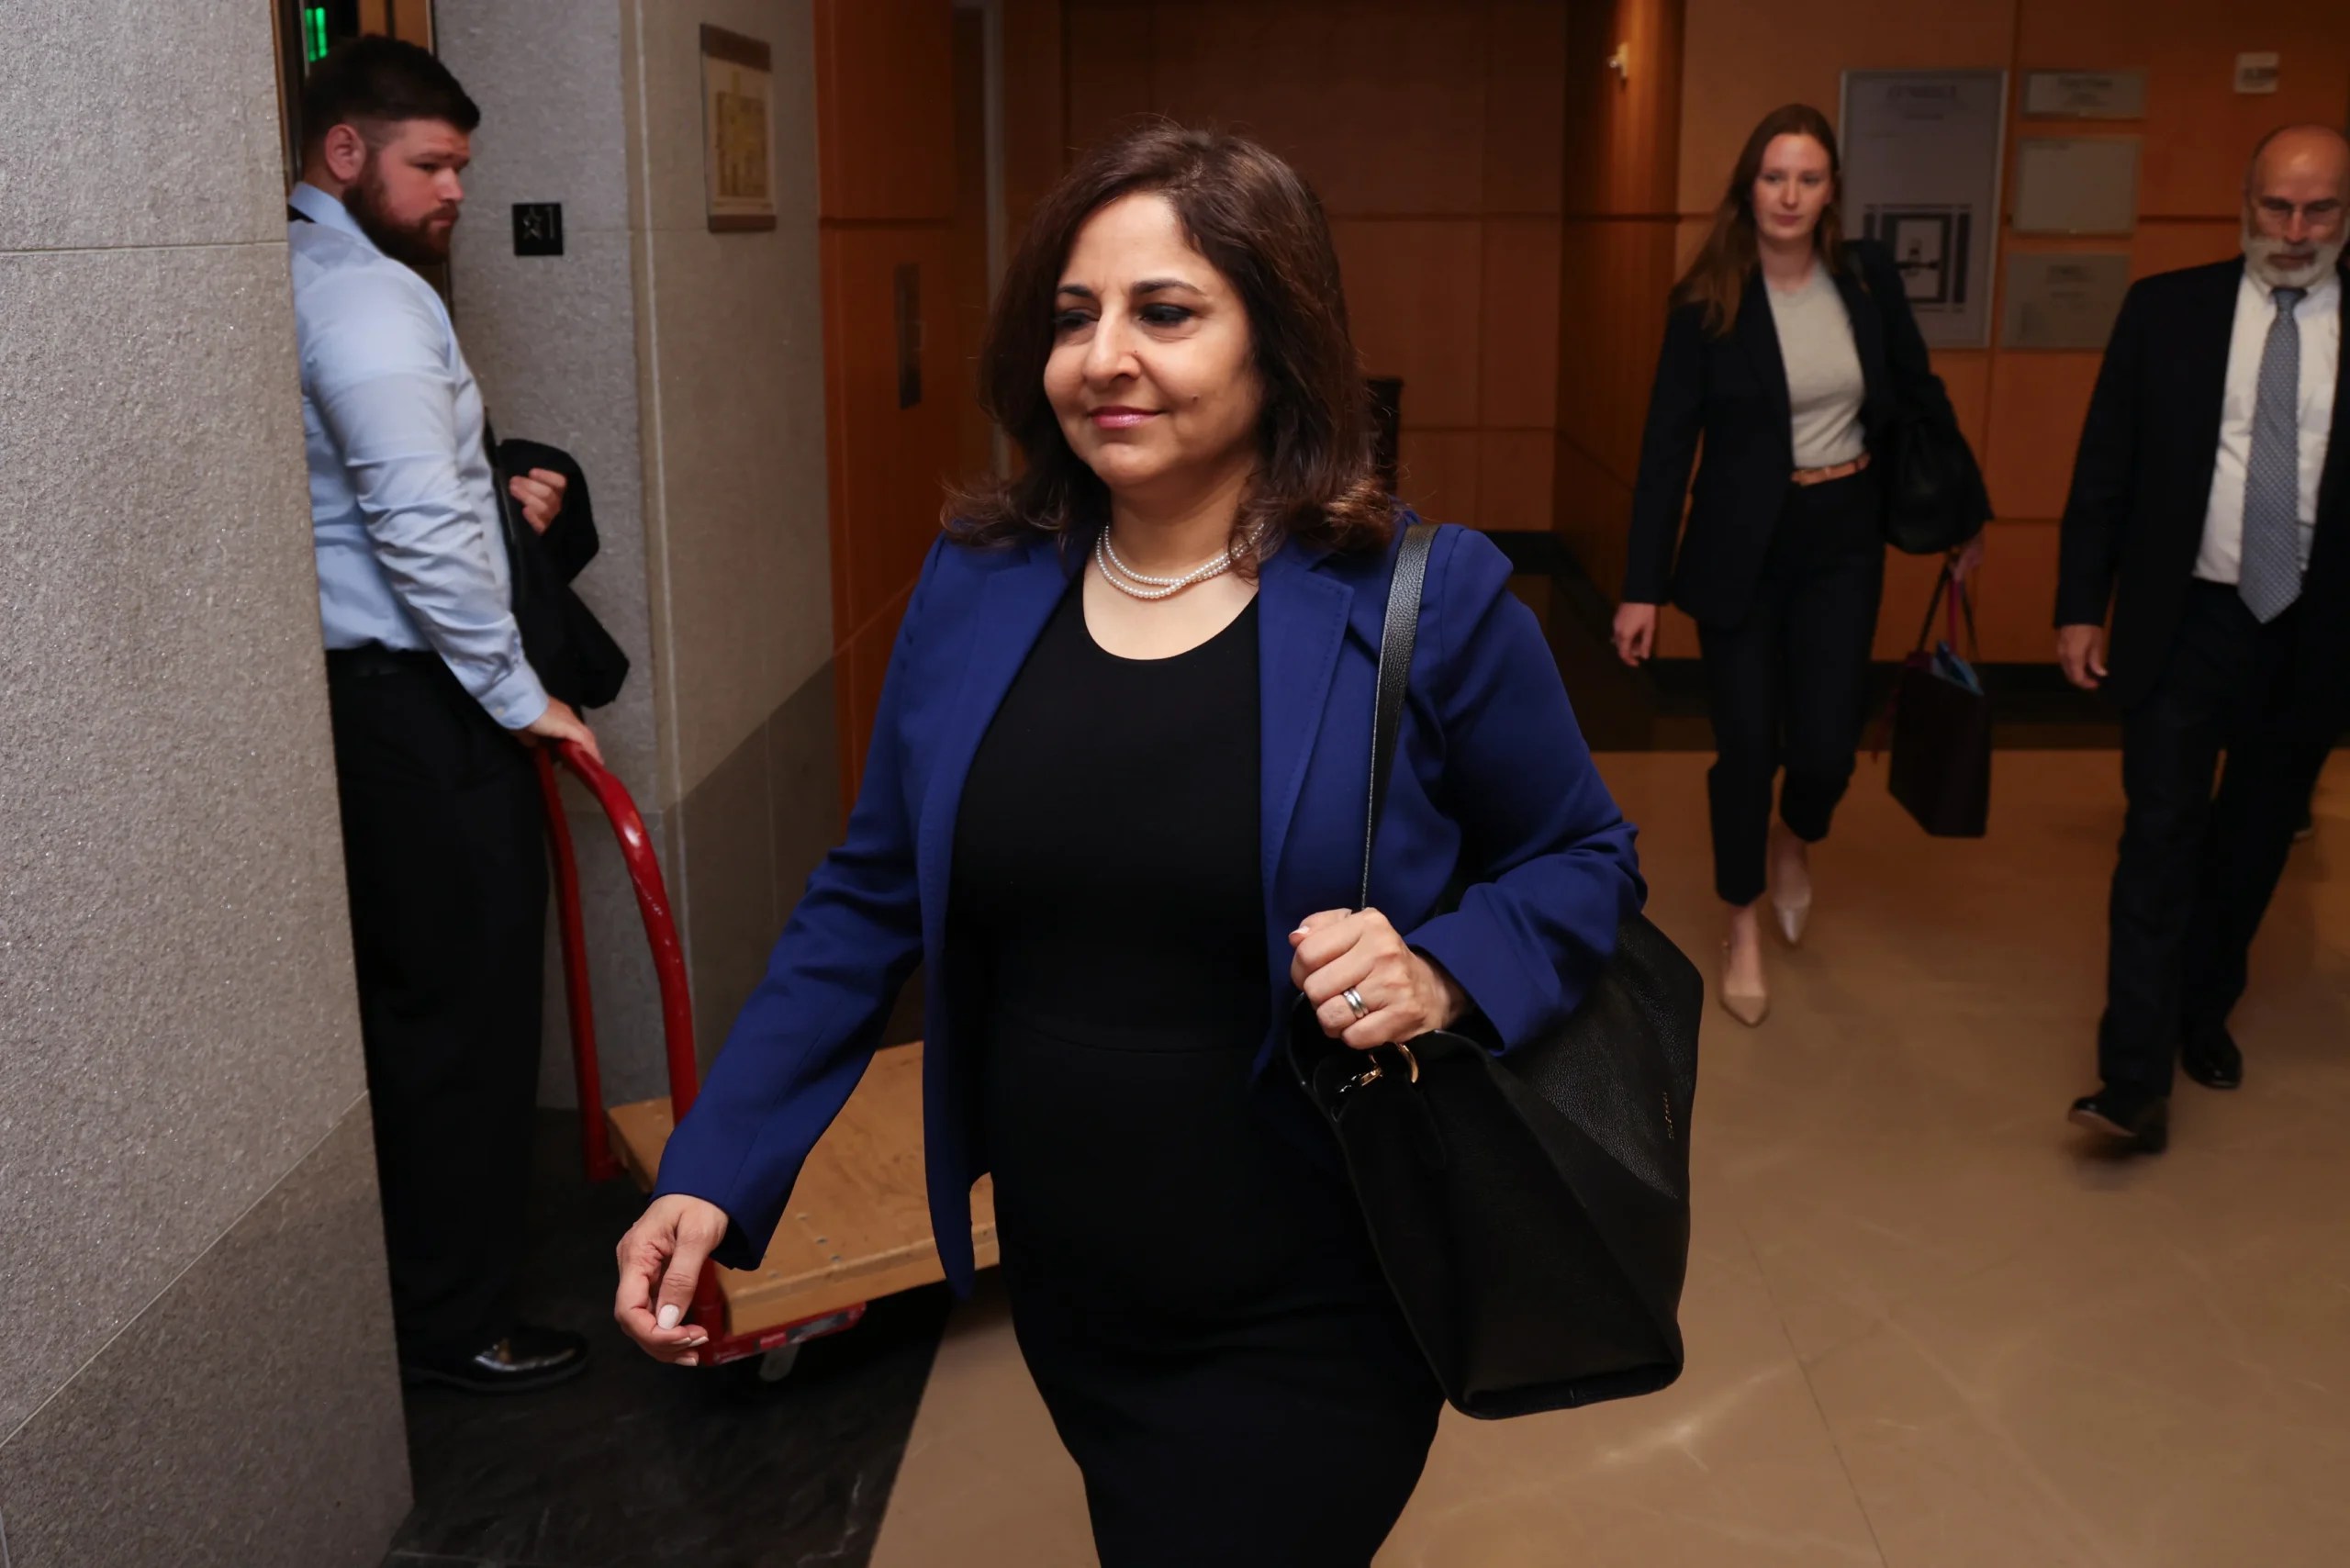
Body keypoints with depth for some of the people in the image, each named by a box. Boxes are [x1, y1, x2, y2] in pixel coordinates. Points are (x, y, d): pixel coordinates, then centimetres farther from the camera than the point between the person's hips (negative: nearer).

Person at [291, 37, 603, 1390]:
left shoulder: (304, 280, 16)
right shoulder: (370, 293, -16)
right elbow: (420, 530, -23)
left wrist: (493, 498, 13)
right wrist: (520, 695, -15)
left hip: (364, 687, 10)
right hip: (417, 704, -10)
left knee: (412, 1000, 19)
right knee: (466, 1009, -2)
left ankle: (419, 1275, 33)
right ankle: (455, 1323, 8)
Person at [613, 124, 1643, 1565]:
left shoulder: (1428, 602, -13)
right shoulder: (973, 590, -2)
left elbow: (1587, 860, -1)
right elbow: (867, 907, 5)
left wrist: (1443, 973, -21)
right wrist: (711, 1174, -2)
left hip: (1308, 1328, -4)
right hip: (1064, 1299, 5)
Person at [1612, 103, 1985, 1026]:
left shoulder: (1868, 276, -2)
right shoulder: (1707, 300, -10)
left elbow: (1920, 394, 11)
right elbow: (1668, 443, -10)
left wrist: (1965, 511, 16)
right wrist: (1643, 585, -12)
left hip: (1843, 538, 2)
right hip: (1742, 544, -2)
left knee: (1827, 745, -1)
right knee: (1747, 744, 4)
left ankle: (1794, 843, 37)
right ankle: (1743, 929, 25)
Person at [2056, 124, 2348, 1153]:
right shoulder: (2167, 310, -1)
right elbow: (2104, 468, 1)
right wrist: (2080, 606, -3)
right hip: (2185, 620, -1)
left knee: (2252, 845, 15)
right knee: (2160, 839, -6)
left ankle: (2204, 1010, 36)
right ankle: (2137, 1079, -4)